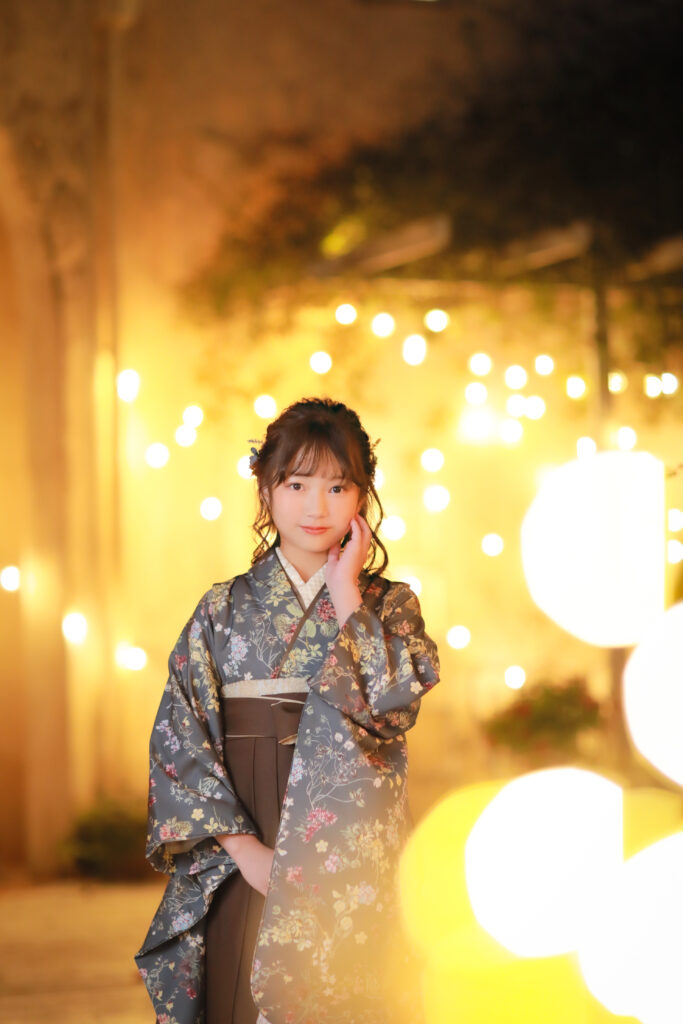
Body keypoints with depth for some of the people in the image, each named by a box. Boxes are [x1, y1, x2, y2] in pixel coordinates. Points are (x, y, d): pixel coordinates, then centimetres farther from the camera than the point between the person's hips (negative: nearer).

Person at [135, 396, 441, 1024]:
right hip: (240, 859, 1)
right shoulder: (224, 610, 5)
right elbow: (178, 738, -1)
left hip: (345, 857, -1)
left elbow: (391, 708, -15)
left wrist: (346, 594, -10)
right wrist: (244, 848, -11)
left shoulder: (388, 605, 4)